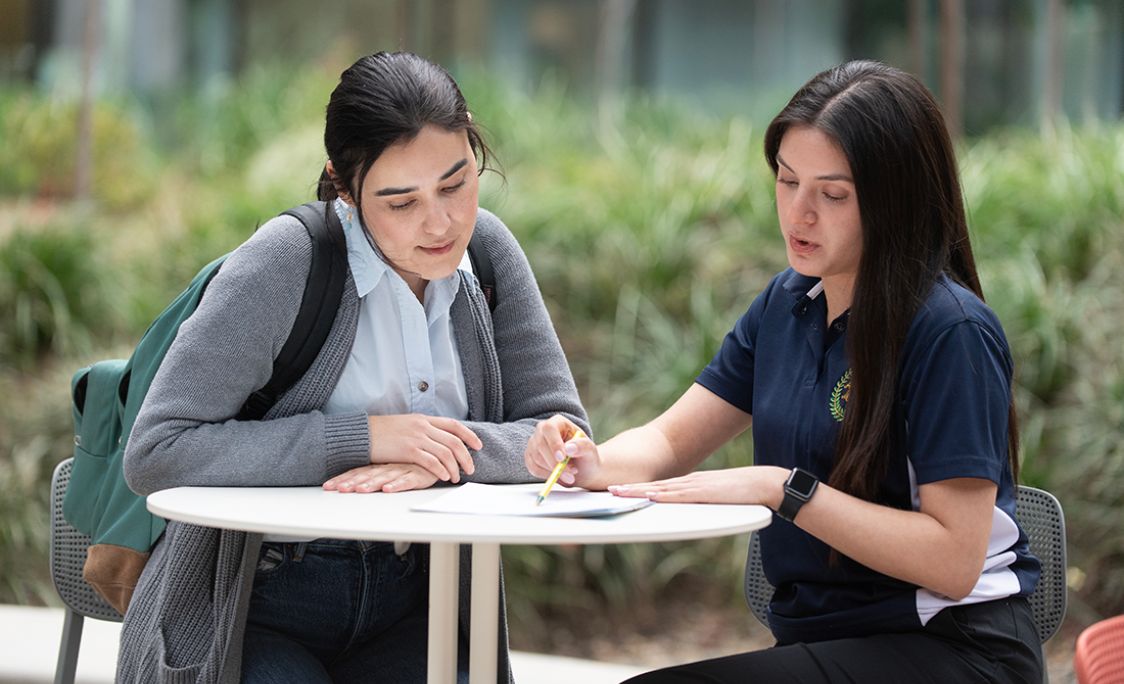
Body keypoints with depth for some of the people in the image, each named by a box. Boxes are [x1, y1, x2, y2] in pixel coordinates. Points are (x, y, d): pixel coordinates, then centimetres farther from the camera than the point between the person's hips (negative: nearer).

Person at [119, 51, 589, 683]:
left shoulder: (485, 247, 3)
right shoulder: (286, 261, -13)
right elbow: (154, 455, -17)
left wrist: (445, 452, -17)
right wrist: (361, 437, -21)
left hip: (406, 608, 4)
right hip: (256, 608, -4)